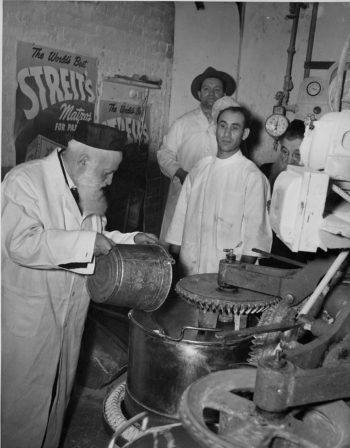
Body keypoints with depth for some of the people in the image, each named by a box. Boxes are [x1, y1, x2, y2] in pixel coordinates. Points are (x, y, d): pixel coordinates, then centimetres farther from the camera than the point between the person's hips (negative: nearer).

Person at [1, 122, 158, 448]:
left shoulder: (89, 188, 6)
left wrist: (130, 240, 2)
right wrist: (85, 243, -28)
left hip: (70, 312, 7)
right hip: (28, 315, -7)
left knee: (58, 394, 19)